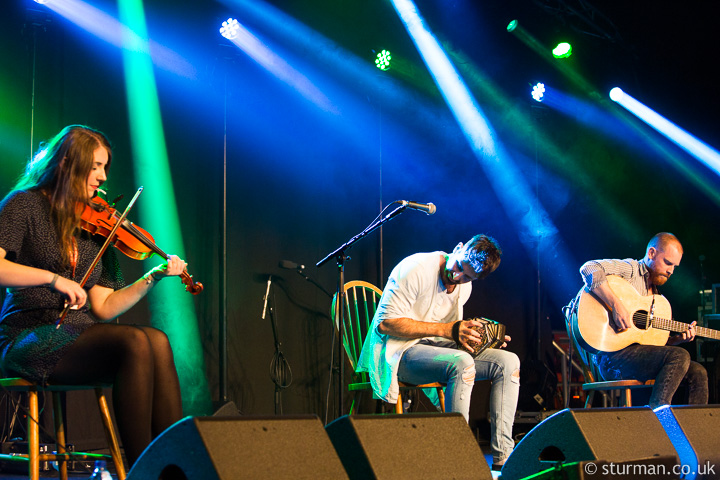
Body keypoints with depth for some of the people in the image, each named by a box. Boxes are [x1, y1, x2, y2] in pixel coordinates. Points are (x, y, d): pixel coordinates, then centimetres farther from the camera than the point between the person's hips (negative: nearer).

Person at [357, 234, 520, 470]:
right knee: (462, 362, -35)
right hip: (400, 353, -8)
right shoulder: (416, 269, -17)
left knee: (508, 362, -9)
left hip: (437, 348, 8)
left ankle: (503, 459, -13)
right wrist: (447, 330, -24)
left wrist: (464, 333, -4)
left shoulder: (464, 285, 8)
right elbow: (386, 323, -22)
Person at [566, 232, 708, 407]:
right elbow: (589, 269, -22)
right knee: (679, 356, -25)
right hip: (612, 355, -9)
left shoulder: (654, 292, 25)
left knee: (697, 372, -1)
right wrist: (617, 306, -29)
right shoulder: (630, 269, -2)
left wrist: (679, 338, 7)